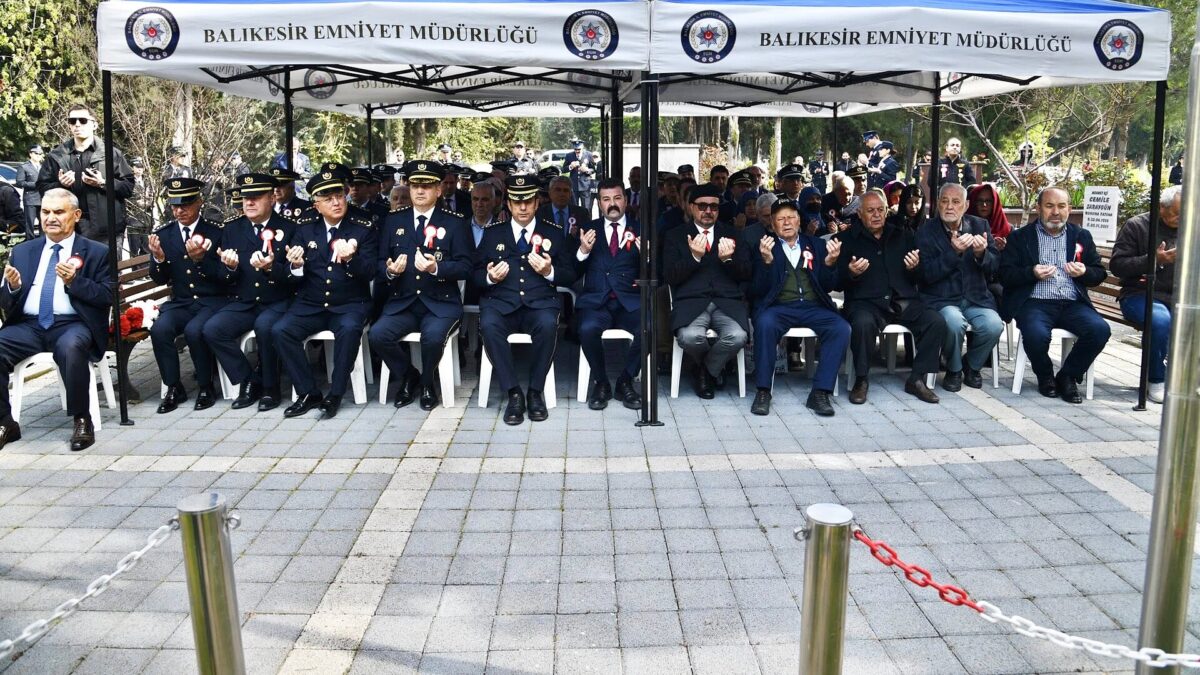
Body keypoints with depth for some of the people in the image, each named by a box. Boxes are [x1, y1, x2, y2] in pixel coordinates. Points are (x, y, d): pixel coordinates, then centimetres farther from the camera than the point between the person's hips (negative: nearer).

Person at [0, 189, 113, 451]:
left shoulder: (96, 252, 8)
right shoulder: (22, 251, 18)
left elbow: (108, 296, -1)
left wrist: (74, 281, -15)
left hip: (72, 325, -4)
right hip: (28, 325, 4)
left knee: (70, 347, -37)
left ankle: (82, 420, -21)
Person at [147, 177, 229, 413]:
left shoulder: (216, 232, -3)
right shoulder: (163, 234, 8)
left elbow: (222, 275, -6)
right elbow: (159, 279, 8)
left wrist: (200, 259, -23)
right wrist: (158, 258, -13)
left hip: (212, 302, -3)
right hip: (180, 303, 4)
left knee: (194, 330, -31)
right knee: (159, 329, -25)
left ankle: (205, 387, -9)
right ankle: (174, 387, -7)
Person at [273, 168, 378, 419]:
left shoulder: (364, 228, -2)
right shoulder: (305, 227, 5)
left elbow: (369, 273, -10)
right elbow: (292, 273, 3)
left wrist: (351, 259, -31)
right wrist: (296, 266, -22)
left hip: (350, 304, -3)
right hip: (310, 304, 3)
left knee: (349, 329, -34)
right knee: (279, 330, -21)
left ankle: (335, 395, -18)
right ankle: (309, 393, -9)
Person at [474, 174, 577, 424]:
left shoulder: (554, 233, 14)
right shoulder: (492, 233, 15)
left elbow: (570, 275, 10)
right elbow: (476, 273, 14)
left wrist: (550, 272, -10)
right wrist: (490, 277, -8)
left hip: (540, 303, 0)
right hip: (501, 303, 1)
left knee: (548, 324, -35)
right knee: (488, 325, -33)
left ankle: (536, 392, -17)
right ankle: (513, 393, -22)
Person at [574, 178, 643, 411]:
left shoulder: (640, 230, 12)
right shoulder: (589, 230, 14)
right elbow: (574, 274, 8)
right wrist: (583, 251, -11)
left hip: (630, 302, 0)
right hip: (596, 302, 0)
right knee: (588, 329, -32)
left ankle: (625, 382, -5)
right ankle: (601, 383, -6)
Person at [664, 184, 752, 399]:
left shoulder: (732, 234, 18)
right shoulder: (674, 235, 12)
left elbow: (746, 274, 10)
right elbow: (670, 276, 1)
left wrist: (728, 259, -11)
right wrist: (694, 256, -14)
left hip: (727, 302, 1)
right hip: (691, 302, -1)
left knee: (737, 336, -31)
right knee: (690, 337, -34)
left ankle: (707, 371, 3)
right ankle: (713, 368, 6)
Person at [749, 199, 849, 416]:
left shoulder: (816, 245, 16)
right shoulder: (764, 247, 9)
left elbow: (828, 286, 11)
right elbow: (759, 290, -1)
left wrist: (830, 263, -9)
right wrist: (766, 261, -18)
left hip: (813, 307, 2)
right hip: (778, 307, -2)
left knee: (841, 329, -25)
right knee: (765, 323, -35)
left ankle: (820, 392, -20)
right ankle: (763, 391, -23)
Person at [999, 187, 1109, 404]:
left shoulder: (1082, 236, 18)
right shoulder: (1020, 237, 8)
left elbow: (1099, 274, 17)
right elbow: (1005, 275, 1)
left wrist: (1084, 272, -6)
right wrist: (1031, 273, -16)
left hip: (1072, 304, 3)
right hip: (1035, 303, -3)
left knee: (1100, 329, -25)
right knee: (1037, 334, -34)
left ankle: (1067, 376, -1)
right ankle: (1045, 376, 0)